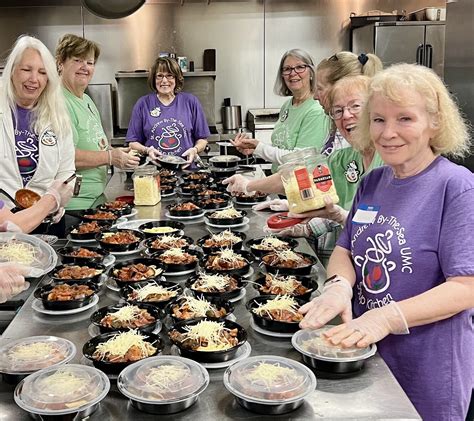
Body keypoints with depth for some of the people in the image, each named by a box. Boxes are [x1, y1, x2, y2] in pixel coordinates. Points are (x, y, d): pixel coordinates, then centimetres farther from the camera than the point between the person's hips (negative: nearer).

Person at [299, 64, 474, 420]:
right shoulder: (373, 182, 3)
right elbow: (346, 248, 9)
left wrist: (388, 317, -30)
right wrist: (339, 284, -14)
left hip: (428, 364, -5)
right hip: (363, 349, 6)